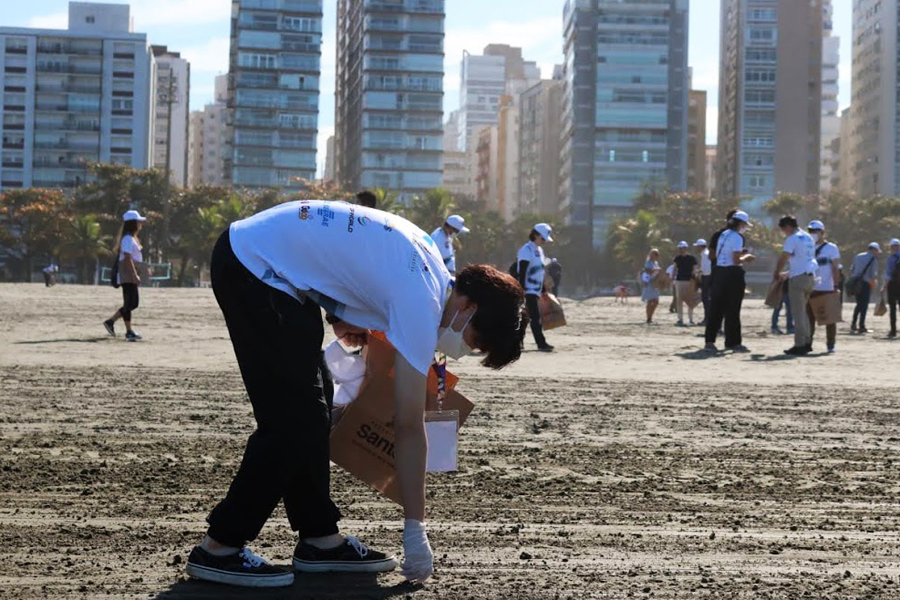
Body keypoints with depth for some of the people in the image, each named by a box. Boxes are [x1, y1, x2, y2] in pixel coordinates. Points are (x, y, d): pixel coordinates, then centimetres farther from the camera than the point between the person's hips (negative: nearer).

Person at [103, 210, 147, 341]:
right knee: (129, 302, -7)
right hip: (127, 275, -10)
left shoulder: (133, 238, 18)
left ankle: (111, 321, 17)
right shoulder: (128, 239, -13)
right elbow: (127, 258, -20)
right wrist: (135, 275, -25)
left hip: (131, 276, 10)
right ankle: (129, 331, -4)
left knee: (133, 303, 12)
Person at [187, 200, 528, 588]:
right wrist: (415, 531, -12)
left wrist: (341, 318, 6)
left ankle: (320, 539, 18)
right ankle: (219, 549, -5)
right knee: (293, 421, -9)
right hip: (256, 265, -10)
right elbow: (408, 426, -17)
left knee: (309, 415, 11)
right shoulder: (422, 301, -18)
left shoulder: (430, 262, 7)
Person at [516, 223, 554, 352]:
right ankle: (541, 343, -12)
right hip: (528, 290, -9)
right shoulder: (527, 250, -12)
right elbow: (522, 273, -18)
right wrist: (522, 291, -23)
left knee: (536, 317, 9)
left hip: (536, 290, 9)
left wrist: (543, 290, 23)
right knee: (535, 317, -11)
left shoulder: (539, 250, 17)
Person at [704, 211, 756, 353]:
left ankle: (710, 341, 6)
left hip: (719, 271, 8)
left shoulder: (723, 234, 15)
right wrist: (746, 257, 2)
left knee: (717, 308, 9)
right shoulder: (737, 237, -12)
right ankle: (733, 342, 4)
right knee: (732, 310, -1)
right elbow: (736, 260, -19)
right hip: (732, 274, -8)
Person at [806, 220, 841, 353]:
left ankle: (831, 345, 6)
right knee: (809, 317, 6)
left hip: (827, 289, -4)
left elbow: (835, 269, -3)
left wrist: (836, 286, -10)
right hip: (811, 289, 4)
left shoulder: (831, 248, 0)